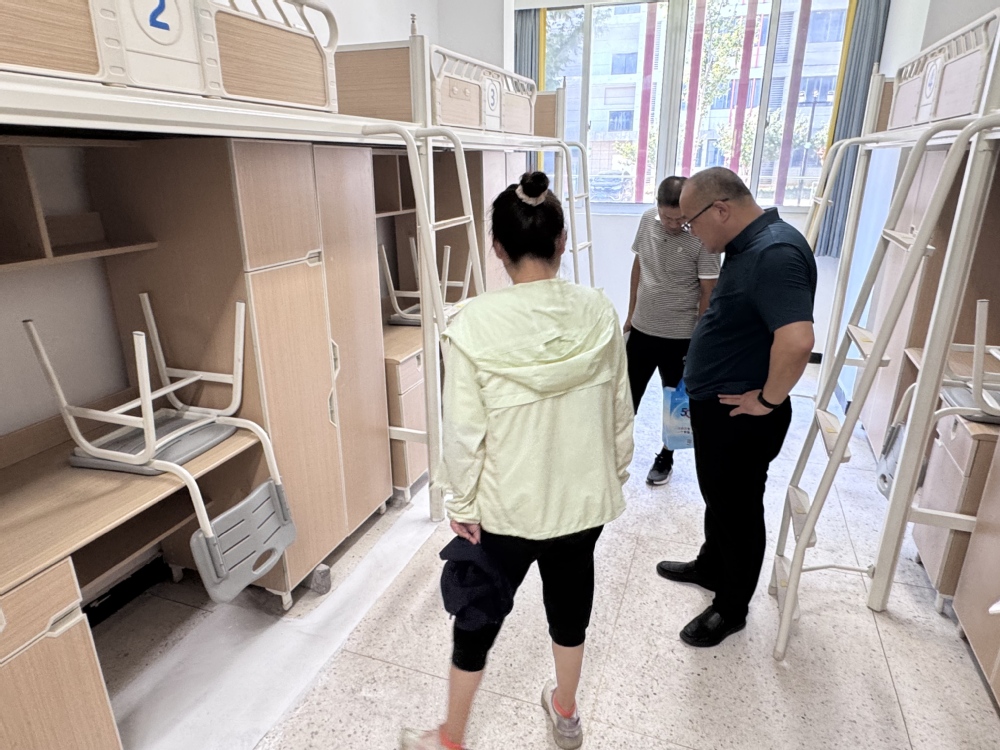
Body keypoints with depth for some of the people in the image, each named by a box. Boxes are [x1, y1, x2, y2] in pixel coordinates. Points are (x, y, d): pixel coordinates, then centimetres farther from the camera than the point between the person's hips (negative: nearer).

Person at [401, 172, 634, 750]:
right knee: (570, 603, 26)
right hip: (585, 498, 4)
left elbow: (465, 432, -16)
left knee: (478, 620, 18)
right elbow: (620, 412, -2)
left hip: (509, 507, -3)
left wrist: (461, 504, -1)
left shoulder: (475, 326, -22)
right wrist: (616, 475, 14)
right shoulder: (599, 313, -12)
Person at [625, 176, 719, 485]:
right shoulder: (647, 220, -3)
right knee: (628, 392, 14)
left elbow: (708, 293, -15)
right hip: (642, 329, 4)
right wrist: (631, 313, 13)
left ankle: (665, 458, 32)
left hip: (680, 336, -4)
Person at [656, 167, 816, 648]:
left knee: (737, 508, 9)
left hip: (740, 416, -10)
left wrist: (768, 400, -24)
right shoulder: (749, 245, 6)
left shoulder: (775, 253, -26)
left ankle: (731, 609, 31)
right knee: (717, 496, 26)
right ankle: (710, 567, 49)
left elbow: (796, 341, -39)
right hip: (716, 405, 10)